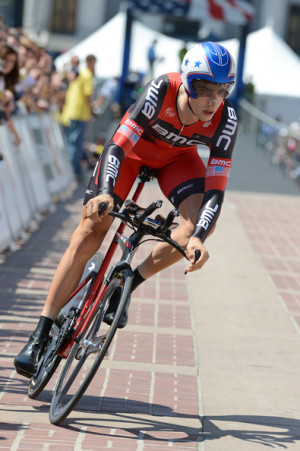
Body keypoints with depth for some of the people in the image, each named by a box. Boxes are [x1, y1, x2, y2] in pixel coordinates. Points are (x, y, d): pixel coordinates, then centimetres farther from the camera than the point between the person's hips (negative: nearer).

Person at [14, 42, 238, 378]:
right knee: (90, 230, -14)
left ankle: (128, 285, -8)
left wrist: (197, 237, -46)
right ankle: (41, 335, -9)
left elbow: (215, 189, -30)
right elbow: (117, 146, -39)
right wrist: (105, 193, -56)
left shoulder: (225, 120, -30)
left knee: (202, 221, -26)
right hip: (133, 145, -2)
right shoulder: (161, 91, -37)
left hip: (176, 156, 2)